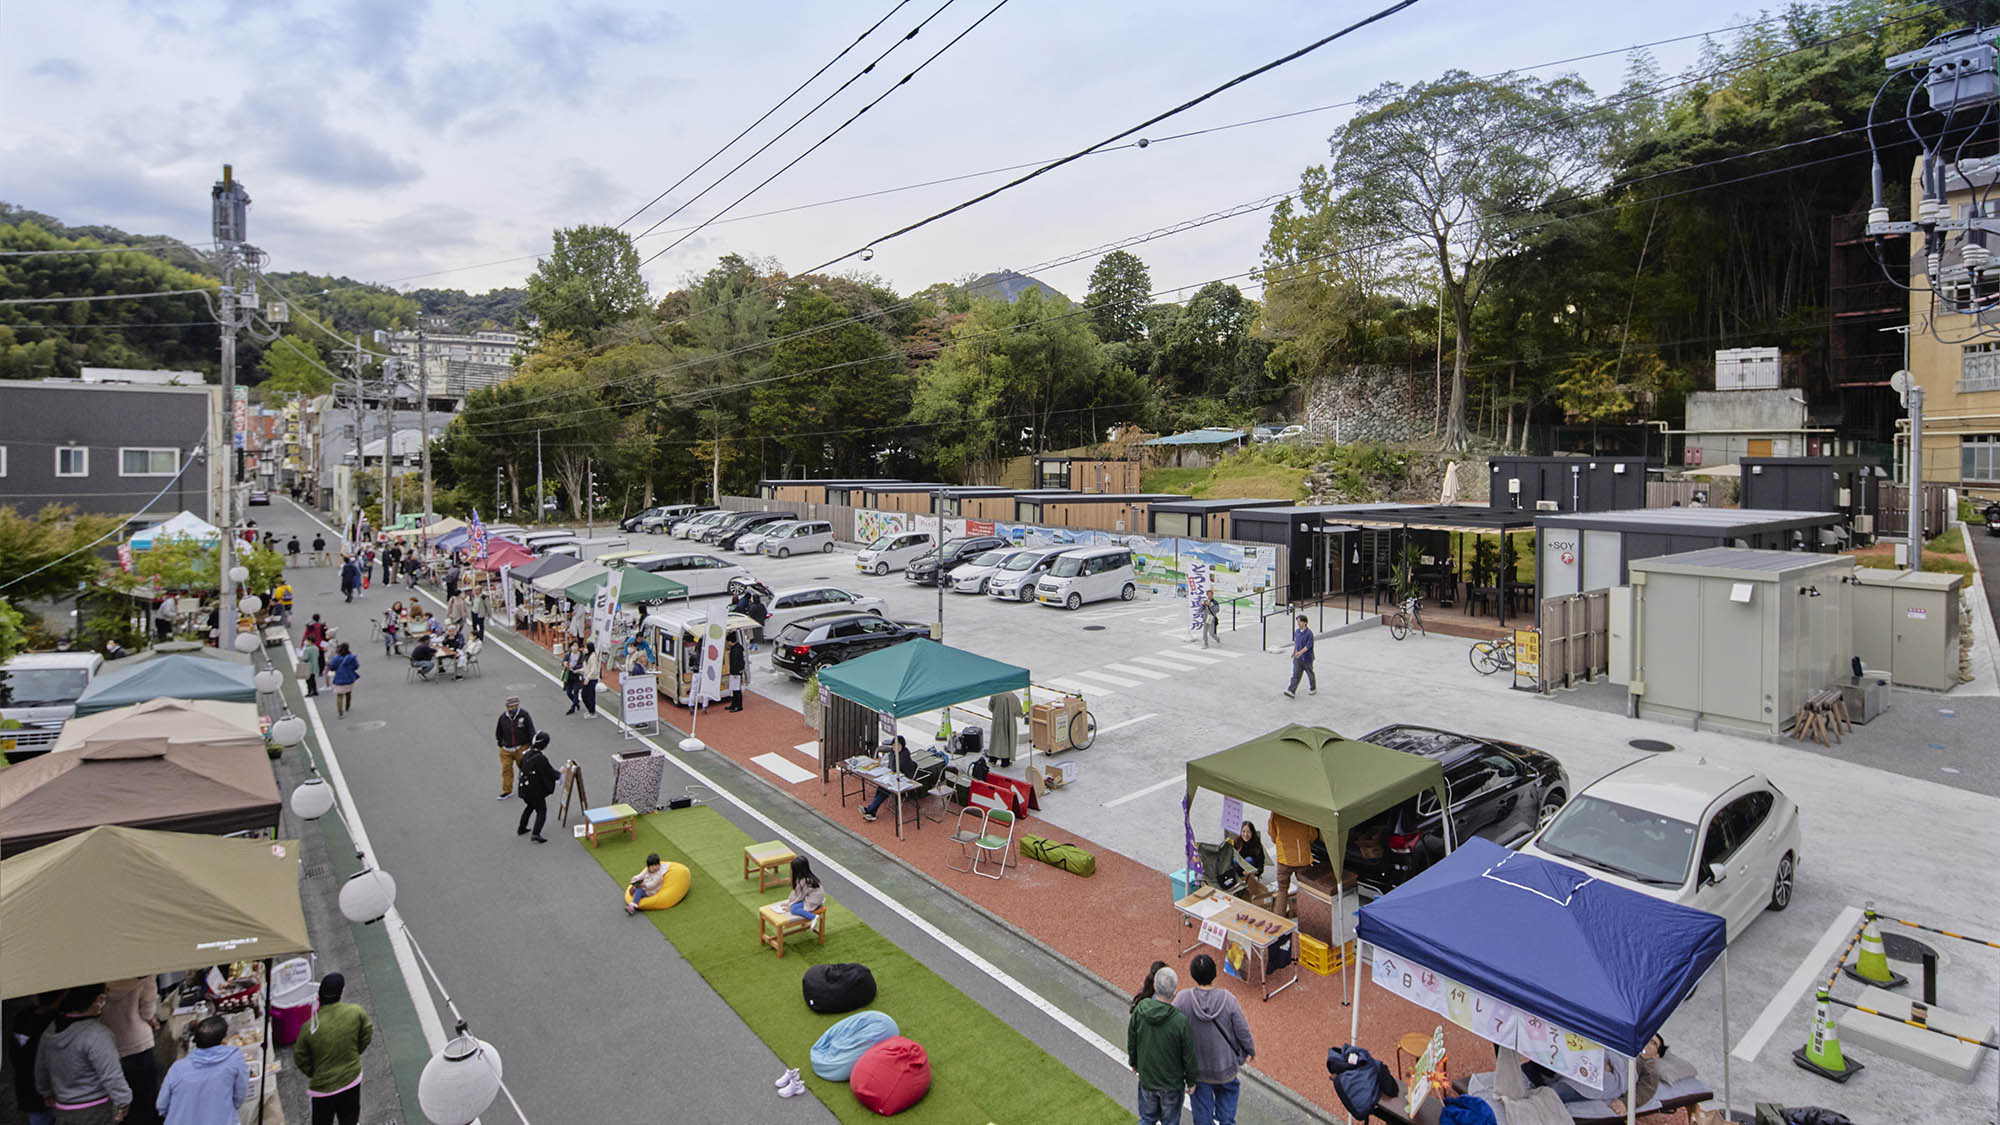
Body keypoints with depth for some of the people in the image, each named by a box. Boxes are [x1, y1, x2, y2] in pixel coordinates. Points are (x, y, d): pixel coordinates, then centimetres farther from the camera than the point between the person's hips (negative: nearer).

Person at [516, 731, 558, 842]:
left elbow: (521, 768, 13)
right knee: (542, 810, 4)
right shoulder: (541, 758, -23)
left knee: (530, 806, 30)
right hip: (536, 790, -7)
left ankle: (521, 828, 40)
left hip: (524, 787, 7)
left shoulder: (525, 754, -1)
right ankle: (536, 834, -9)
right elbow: (550, 773, -16)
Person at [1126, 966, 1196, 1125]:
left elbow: (1131, 1042, -4)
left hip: (1146, 1078, 3)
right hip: (1172, 1083, -3)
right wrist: (1191, 1081, 3)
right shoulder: (1181, 1021, -29)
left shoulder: (1139, 1010, -20)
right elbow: (1188, 1056, -15)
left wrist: (1133, 1063, 15)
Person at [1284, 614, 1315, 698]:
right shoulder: (1297, 631, 5)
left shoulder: (1309, 633, -17)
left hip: (1307, 658, -5)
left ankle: (1313, 689, 36)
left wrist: (1301, 652, -34)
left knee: (1310, 674, 14)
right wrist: (1294, 651, 29)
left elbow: (1308, 645, -22)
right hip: (1298, 658, 5)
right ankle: (1291, 692, -12)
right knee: (1295, 675, -4)